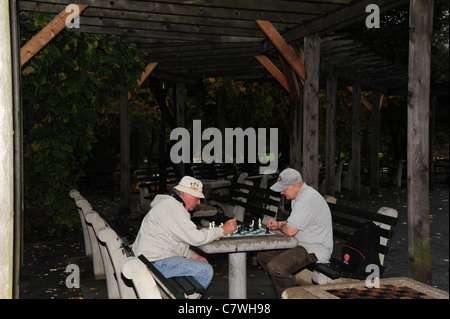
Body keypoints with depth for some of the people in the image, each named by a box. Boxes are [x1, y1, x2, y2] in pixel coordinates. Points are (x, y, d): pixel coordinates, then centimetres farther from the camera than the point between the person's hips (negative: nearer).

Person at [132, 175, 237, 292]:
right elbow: (196, 238, -22)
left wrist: (192, 255, 8)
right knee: (206, 271, -16)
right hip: (154, 263, -11)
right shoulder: (172, 208, -19)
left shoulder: (170, 203, 15)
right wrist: (223, 230, -11)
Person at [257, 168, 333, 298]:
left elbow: (290, 230, -26)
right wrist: (278, 224, 9)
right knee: (263, 256, 9)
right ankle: (293, 287, 10)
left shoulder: (307, 199, -23)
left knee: (275, 267, -28)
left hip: (315, 250, -11)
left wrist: (281, 227, -3)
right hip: (302, 245, 11)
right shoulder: (300, 195, 12)